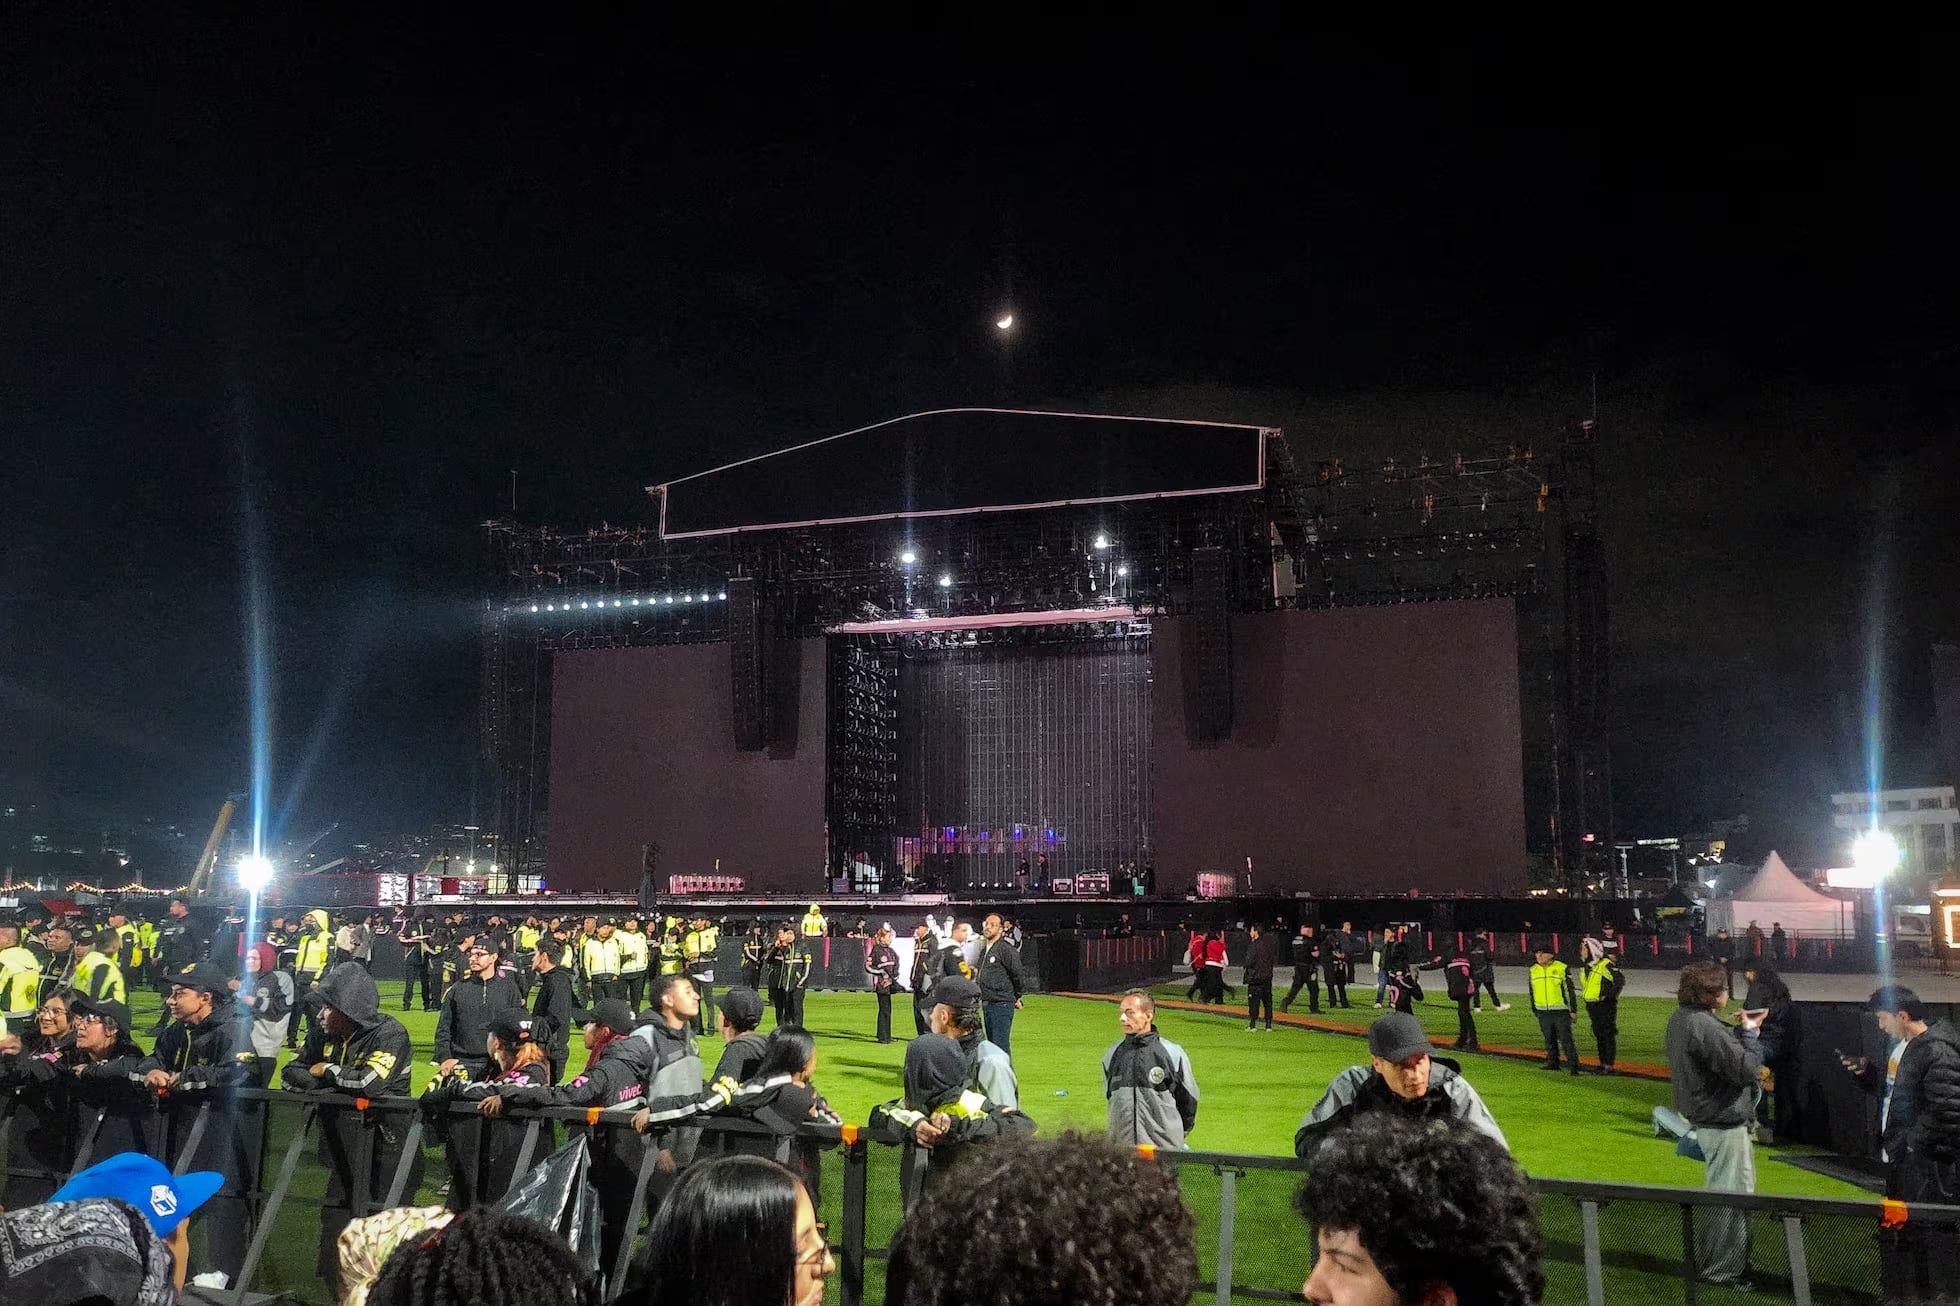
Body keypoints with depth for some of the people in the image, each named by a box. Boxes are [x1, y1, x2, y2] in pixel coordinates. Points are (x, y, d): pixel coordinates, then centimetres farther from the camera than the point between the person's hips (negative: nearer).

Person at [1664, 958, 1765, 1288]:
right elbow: (1746, 1069, -24)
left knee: (1720, 1194, 22)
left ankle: (1710, 1260, 33)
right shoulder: (1704, 1027, -27)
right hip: (1723, 1123, -10)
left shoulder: (1680, 1019, 6)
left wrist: (1740, 1032, 0)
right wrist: (1750, 1031, -12)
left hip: (1704, 1117, 10)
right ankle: (1723, 1270, 11)